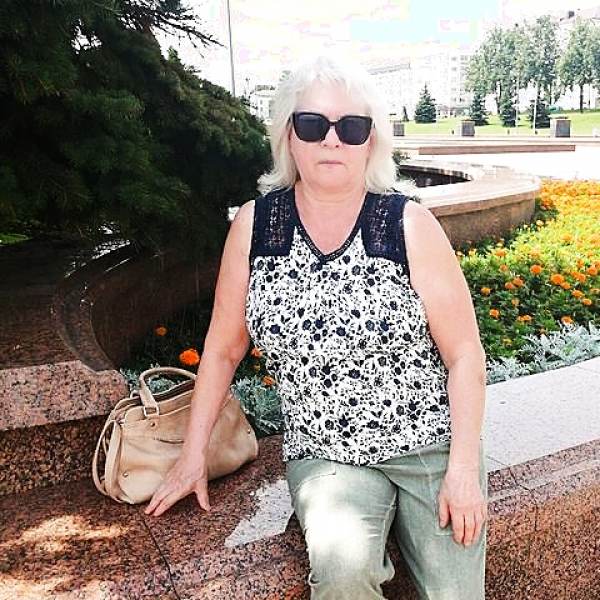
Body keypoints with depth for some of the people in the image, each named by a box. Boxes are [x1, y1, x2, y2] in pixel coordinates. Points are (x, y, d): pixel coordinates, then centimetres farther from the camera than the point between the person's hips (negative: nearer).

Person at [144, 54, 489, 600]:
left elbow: (464, 352, -5)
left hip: (431, 440, 0)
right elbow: (224, 348, 5)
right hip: (324, 453, 1)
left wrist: (464, 467, -10)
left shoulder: (409, 223, -9)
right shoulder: (253, 225, -4)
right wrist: (194, 454, 4)